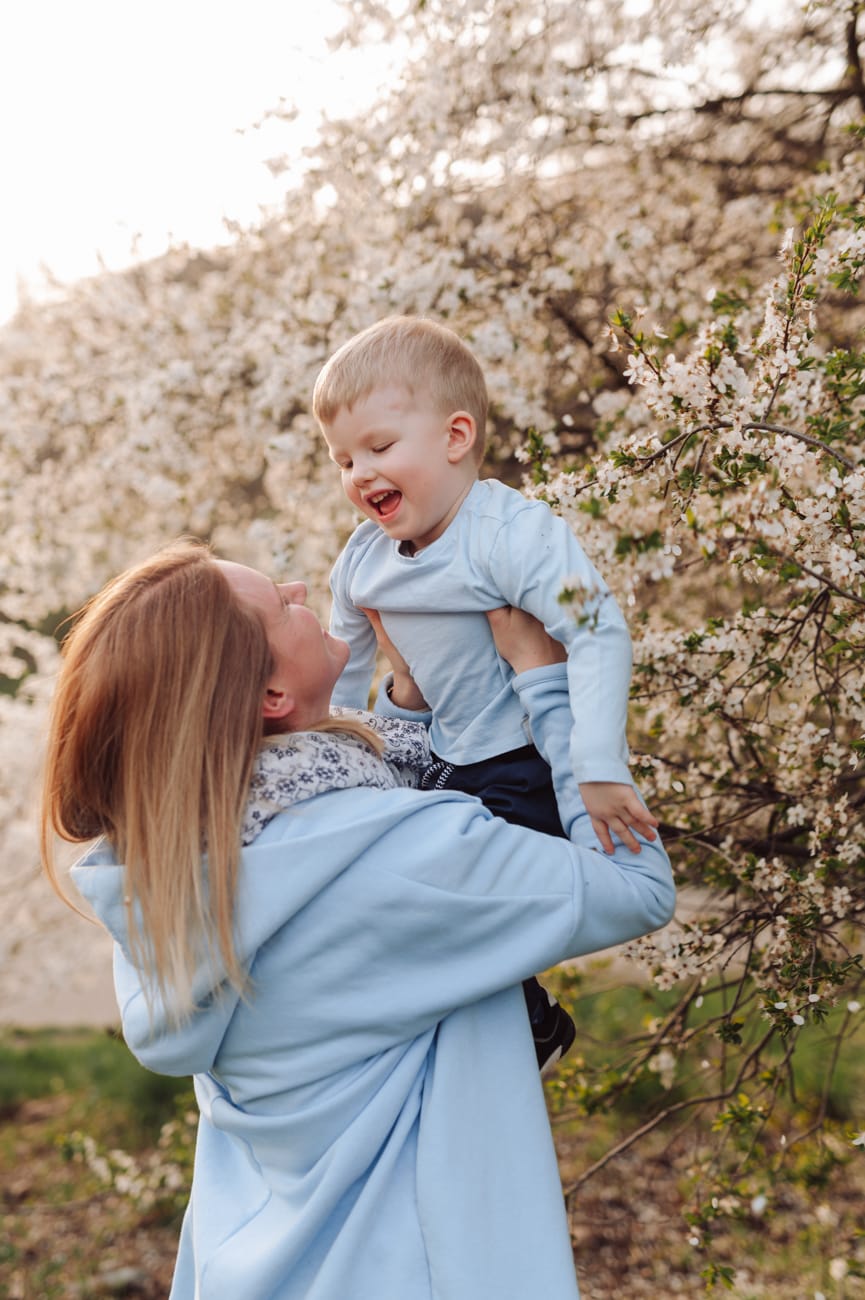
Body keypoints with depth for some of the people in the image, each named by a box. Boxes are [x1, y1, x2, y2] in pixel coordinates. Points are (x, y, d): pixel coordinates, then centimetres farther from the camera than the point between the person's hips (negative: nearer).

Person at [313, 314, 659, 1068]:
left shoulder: (514, 533, -23)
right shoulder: (363, 559, 1)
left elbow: (599, 635, -29)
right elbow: (343, 667, 17)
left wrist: (599, 768, -35)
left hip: (529, 769, -8)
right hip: (447, 762, 8)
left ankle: (532, 1024, 13)